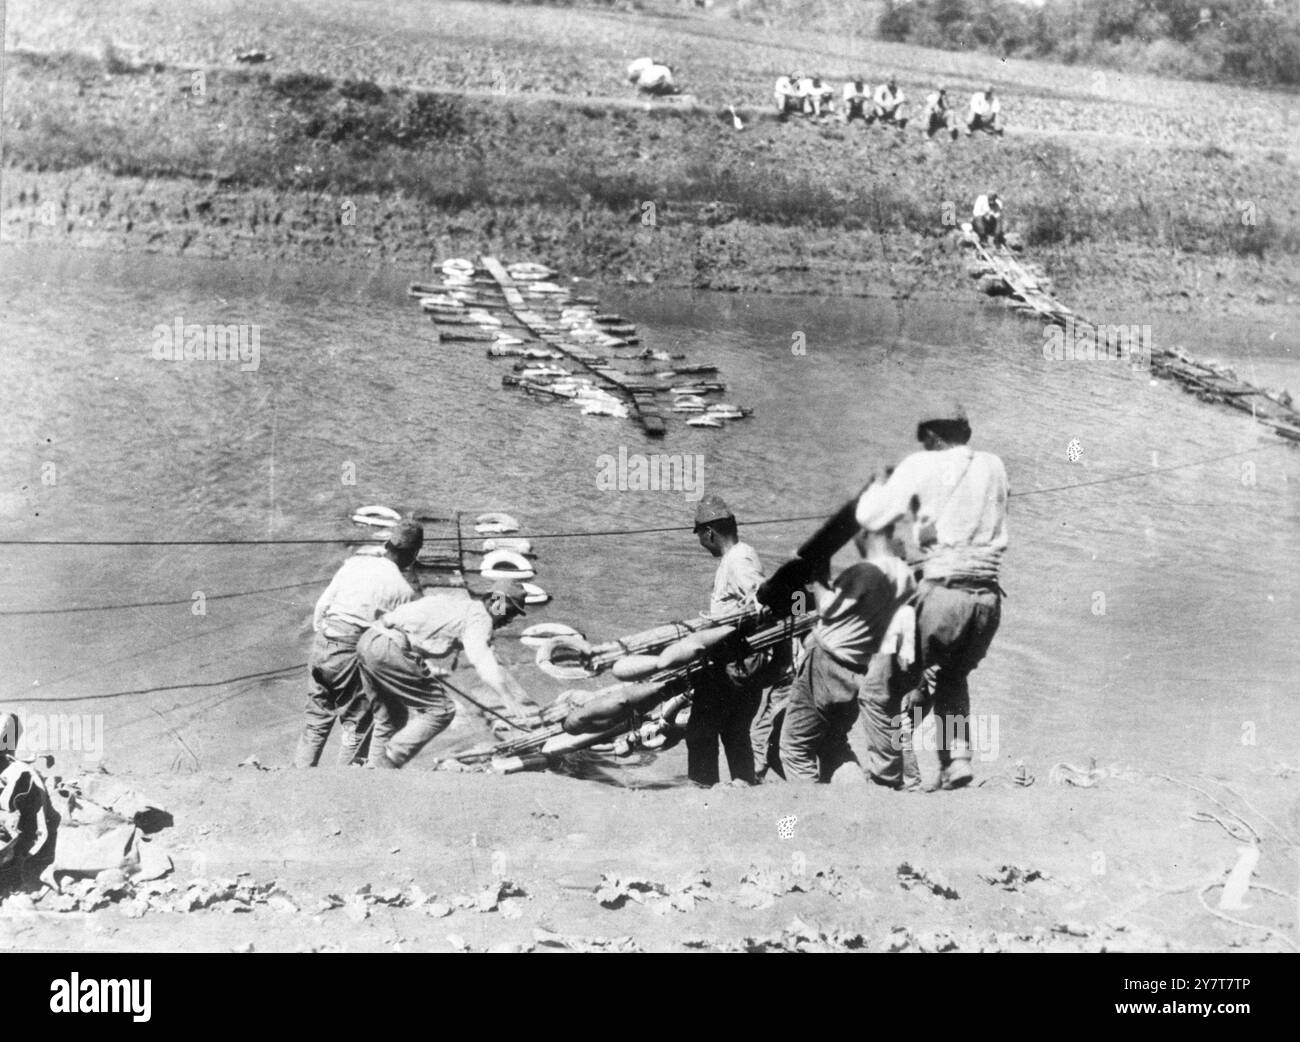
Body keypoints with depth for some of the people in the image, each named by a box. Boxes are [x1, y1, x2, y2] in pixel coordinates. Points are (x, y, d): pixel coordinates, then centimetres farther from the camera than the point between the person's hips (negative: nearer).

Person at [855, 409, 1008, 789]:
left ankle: (913, 766, 1)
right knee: (954, 676, 22)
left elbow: (869, 517, -1)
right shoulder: (993, 466, 12)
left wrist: (879, 485, 18)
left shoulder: (922, 466, -1)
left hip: (943, 590, -4)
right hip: (988, 594, 5)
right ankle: (958, 755, 9)